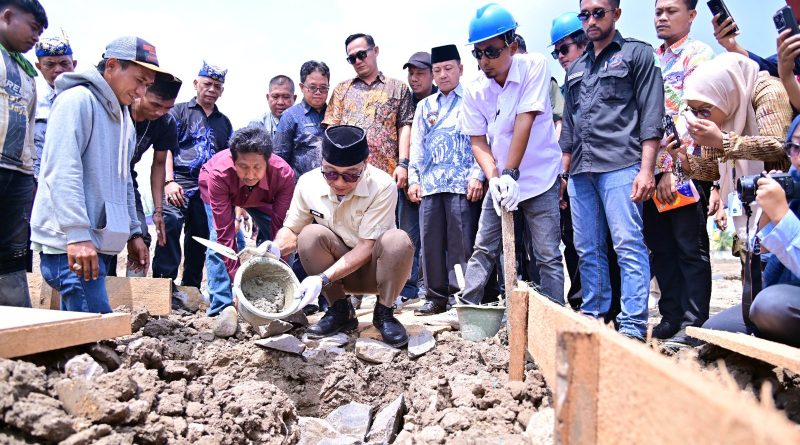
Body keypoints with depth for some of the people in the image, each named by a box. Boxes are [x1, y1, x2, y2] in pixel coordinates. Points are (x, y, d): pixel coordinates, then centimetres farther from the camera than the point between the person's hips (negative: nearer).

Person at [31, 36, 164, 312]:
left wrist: (133, 232, 22)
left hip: (100, 244, 9)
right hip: (70, 244, -9)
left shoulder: (123, 118, 21)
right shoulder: (77, 100, -7)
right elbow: (62, 172, -17)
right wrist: (77, 234, -23)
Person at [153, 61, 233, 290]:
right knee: (170, 224, -23)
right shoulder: (179, 111, 9)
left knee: (200, 238, 7)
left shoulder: (224, 122, 21)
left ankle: (191, 288, 18)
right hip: (180, 181, -4)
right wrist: (169, 181, -14)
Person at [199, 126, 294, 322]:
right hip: (214, 188, -1)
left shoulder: (284, 174, -39)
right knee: (218, 240, -21)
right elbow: (225, 232, -41)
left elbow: (280, 228, -36)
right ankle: (221, 308, -17)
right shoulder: (219, 174, -42)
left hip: (260, 196, 2)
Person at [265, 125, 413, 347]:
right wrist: (275, 248, -26)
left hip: (373, 267, -2)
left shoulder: (382, 186, -23)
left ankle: (383, 312, -8)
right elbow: (291, 230, -2)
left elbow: (366, 247, -25)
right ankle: (340, 311, -8)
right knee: (310, 234, -26)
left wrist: (322, 278, -35)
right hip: (337, 266, 2)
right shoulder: (308, 183, -13)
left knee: (397, 241, -33)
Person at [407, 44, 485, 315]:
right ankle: (436, 296, 13)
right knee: (431, 242, 4)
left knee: (461, 242, -5)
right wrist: (413, 179, 10)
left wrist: (477, 175, -11)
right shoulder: (425, 106, 21)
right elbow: (417, 146, 19)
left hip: (462, 183, -4)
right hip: (429, 183, 5)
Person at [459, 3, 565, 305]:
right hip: (500, 180, 4)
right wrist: (495, 179, -19)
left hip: (539, 178, -4)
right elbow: (478, 142, -3)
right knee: (483, 249, 5)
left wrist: (510, 173, -23)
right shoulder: (474, 90, -3)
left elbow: (524, 122, -20)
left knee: (547, 255, -2)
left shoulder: (534, 66, -13)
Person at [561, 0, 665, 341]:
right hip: (580, 171, 6)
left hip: (620, 165, -6)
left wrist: (646, 170, -13)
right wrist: (563, 173, 16)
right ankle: (593, 316, 16)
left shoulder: (637, 54, 7)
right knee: (587, 249, 7)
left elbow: (651, 118, -3)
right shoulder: (575, 69, 23)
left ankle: (633, 326, -6)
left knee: (628, 245, -9)